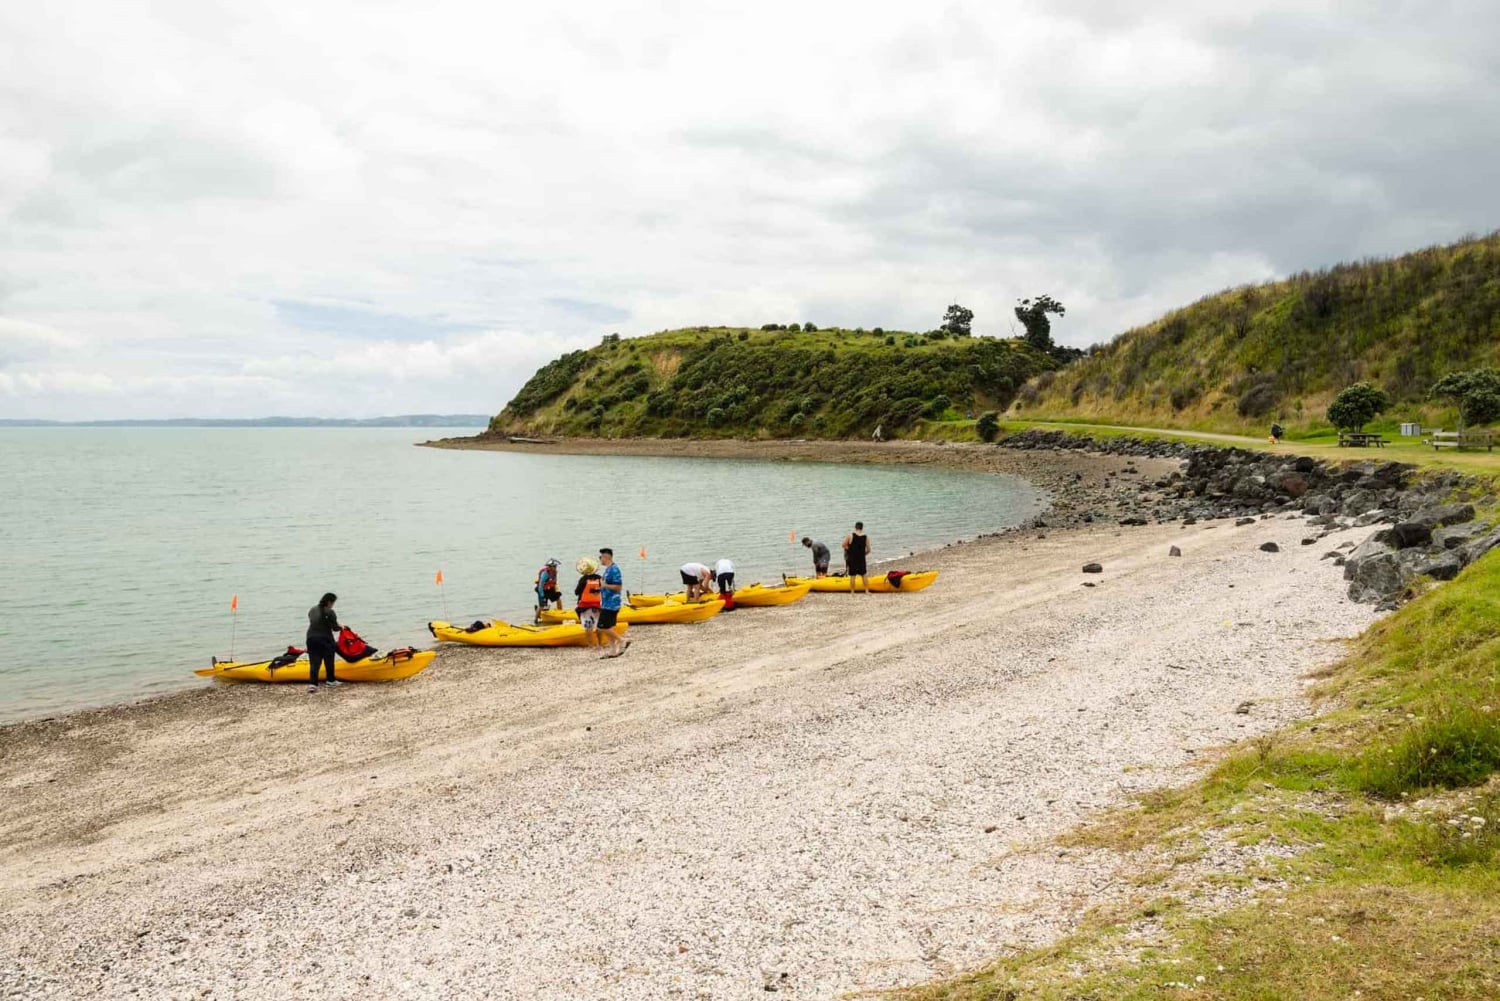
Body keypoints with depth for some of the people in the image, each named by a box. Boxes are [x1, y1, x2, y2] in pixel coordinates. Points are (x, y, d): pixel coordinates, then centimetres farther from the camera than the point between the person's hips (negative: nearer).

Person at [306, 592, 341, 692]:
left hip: (311, 639, 5)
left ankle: (312, 683, -9)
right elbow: (335, 628, -12)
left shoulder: (312, 610, 8)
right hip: (325, 639, -5)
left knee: (314, 662, 3)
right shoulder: (329, 612, -13)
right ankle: (331, 681, 25)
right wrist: (340, 627, 10)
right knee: (329, 660, 12)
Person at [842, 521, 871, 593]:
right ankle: (867, 591, 15)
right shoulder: (866, 537, -4)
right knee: (864, 575, 14)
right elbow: (868, 550, -2)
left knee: (852, 576, 5)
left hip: (852, 559, -2)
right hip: (862, 559, 2)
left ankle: (852, 592, 9)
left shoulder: (850, 535, -9)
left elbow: (844, 545, -9)